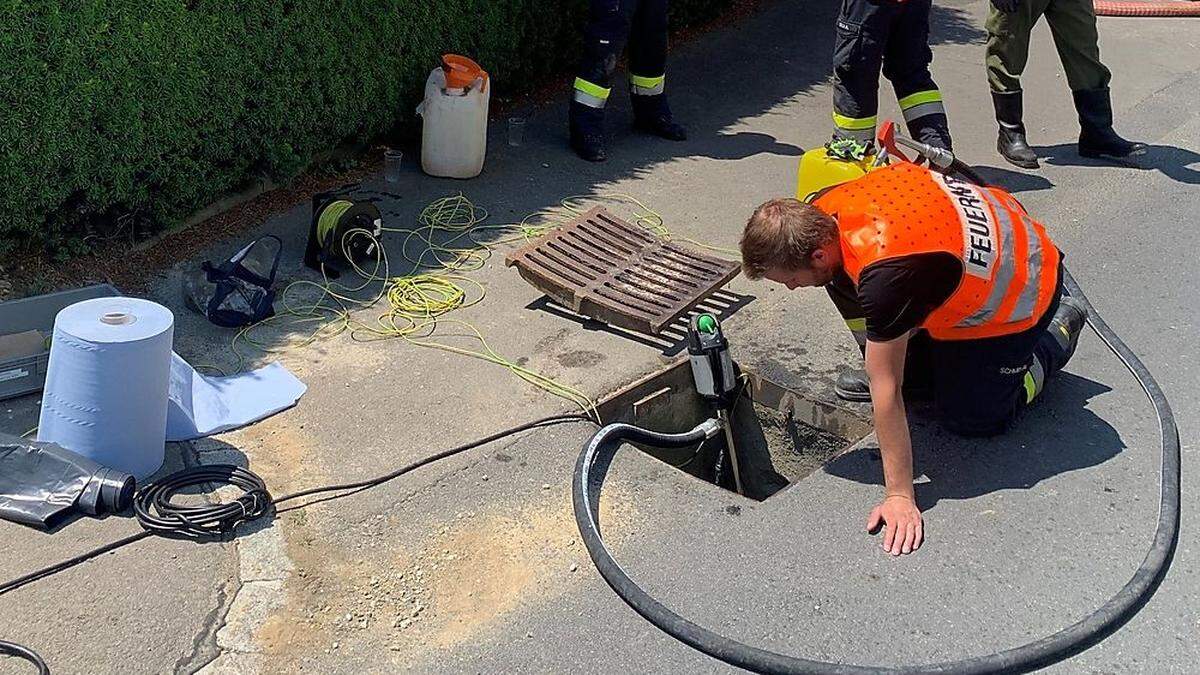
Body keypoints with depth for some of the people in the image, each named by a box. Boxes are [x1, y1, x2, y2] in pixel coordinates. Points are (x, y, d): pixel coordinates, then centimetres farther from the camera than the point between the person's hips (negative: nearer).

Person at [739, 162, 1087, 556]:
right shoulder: (824, 209, -17)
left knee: (970, 419, 2)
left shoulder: (886, 274, -41)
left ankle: (1057, 334, 19)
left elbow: (886, 391, -38)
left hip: (1020, 294, -8)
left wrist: (900, 496, -32)